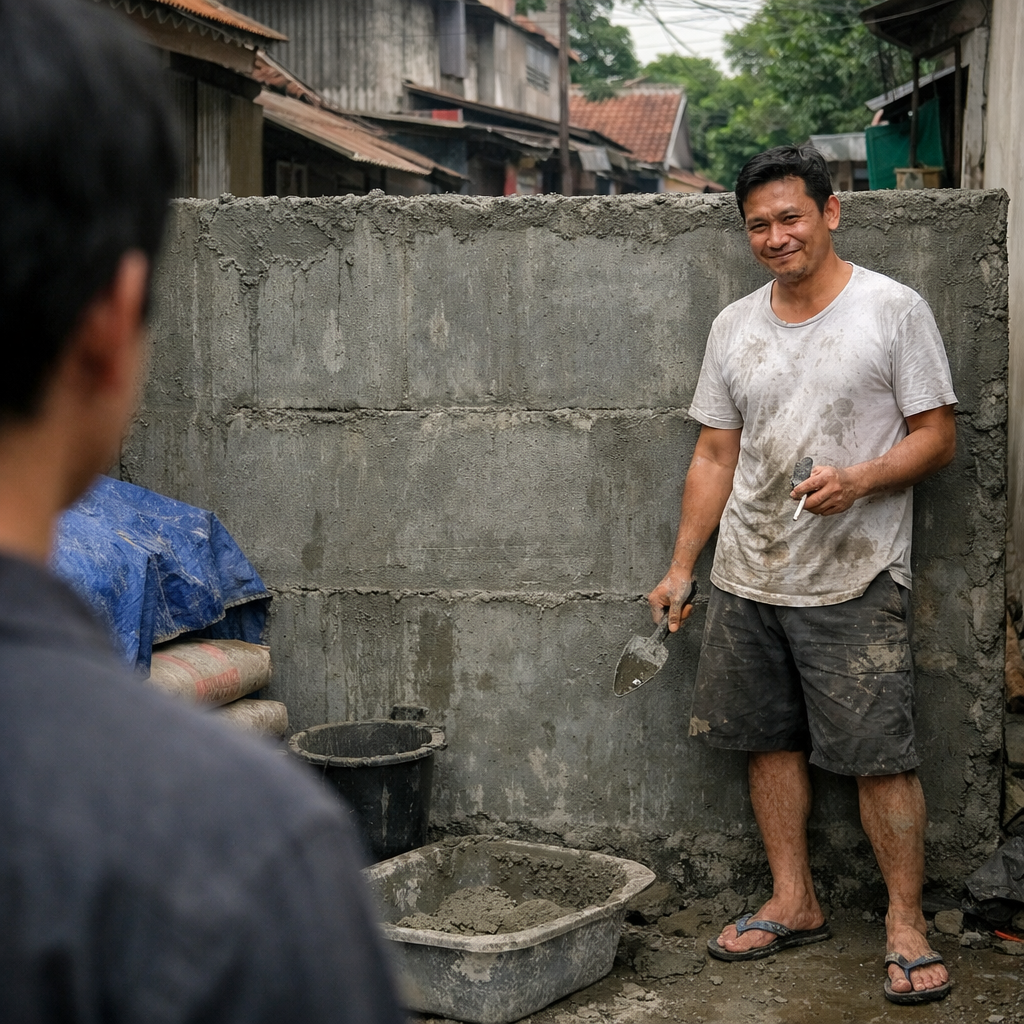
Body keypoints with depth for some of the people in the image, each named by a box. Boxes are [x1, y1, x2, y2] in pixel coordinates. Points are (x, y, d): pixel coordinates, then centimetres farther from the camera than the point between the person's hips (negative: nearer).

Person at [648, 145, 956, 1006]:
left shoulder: (893, 310, -5)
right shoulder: (734, 327, 10)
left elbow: (937, 437, -5)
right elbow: (715, 458, 13)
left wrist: (857, 480, -23)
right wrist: (681, 567, 9)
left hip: (856, 582, -5)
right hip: (748, 580, 5)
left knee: (880, 755, -4)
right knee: (771, 741, 11)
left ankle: (906, 925, 10)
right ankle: (795, 904, 25)